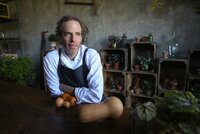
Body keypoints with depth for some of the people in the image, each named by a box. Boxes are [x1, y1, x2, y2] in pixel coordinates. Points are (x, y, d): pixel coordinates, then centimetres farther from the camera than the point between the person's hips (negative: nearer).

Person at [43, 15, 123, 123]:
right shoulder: (50, 58, -10)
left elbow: (96, 96, -20)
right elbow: (55, 93, -5)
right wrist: (81, 94, -15)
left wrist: (66, 88, -12)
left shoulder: (91, 55, -15)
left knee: (116, 104, -30)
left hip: (92, 106, 1)